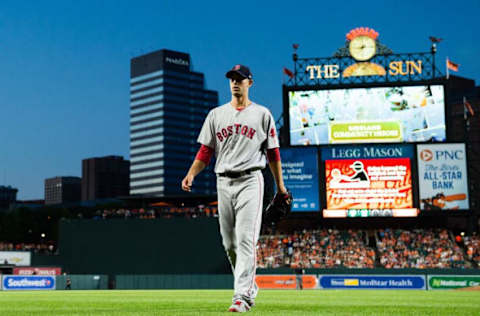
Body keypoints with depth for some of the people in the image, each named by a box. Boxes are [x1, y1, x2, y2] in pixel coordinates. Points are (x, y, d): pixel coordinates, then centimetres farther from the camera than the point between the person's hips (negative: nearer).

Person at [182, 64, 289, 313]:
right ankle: (249, 288, 24)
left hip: (250, 181, -4)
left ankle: (242, 296, -16)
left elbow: (272, 152, 7)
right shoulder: (216, 115, 13)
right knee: (229, 243, 7)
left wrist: (280, 186, 5)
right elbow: (205, 151, 10)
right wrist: (191, 174, -6)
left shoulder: (262, 114, 7)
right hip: (223, 182, 4)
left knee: (245, 239, -14)